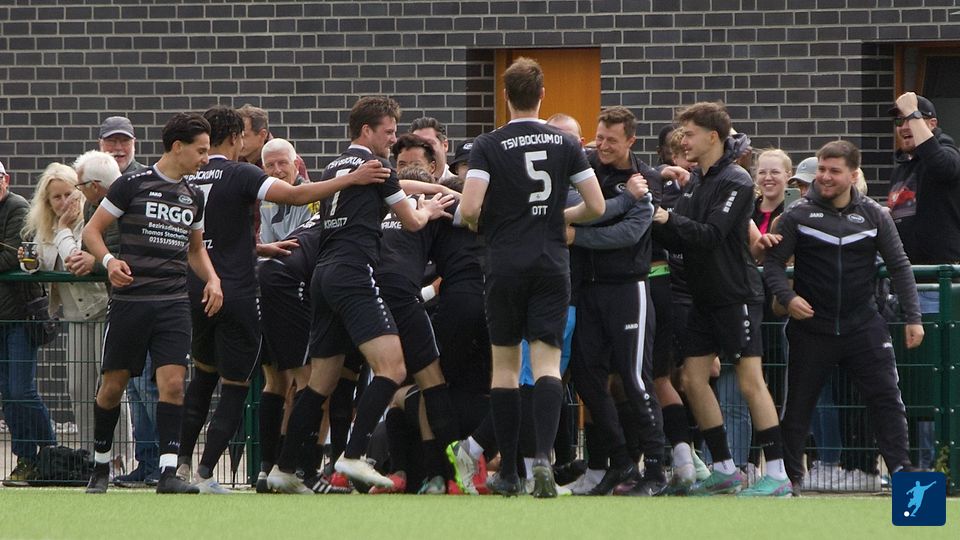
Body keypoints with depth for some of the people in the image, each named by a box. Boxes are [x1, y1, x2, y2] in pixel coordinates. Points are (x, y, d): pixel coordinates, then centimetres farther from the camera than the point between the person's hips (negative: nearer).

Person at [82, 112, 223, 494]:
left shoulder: (194, 196, 13)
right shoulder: (132, 186, -3)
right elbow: (92, 230, -1)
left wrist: (212, 279, 9)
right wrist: (109, 261, -20)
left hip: (173, 303, 4)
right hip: (129, 300, -3)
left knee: (173, 383, -11)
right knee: (113, 385, 3)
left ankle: (168, 472, -13)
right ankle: (100, 466, 21)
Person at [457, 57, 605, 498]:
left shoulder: (489, 146, -5)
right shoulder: (565, 144, 3)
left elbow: (469, 208, -14)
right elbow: (596, 206, 3)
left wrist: (478, 225, 9)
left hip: (505, 263, -1)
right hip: (552, 263, 1)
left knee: (504, 365, 10)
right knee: (547, 362, -3)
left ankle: (507, 472, 12)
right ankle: (543, 455, -25)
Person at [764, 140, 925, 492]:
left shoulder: (874, 216, 2)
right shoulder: (798, 216, -2)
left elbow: (899, 267, 6)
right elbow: (773, 263, -1)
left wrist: (913, 317, -1)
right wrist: (787, 297, -20)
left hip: (864, 327, 1)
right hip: (812, 328, -1)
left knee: (887, 399, -5)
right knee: (798, 406, 5)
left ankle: (901, 471, -2)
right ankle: (791, 474, 16)